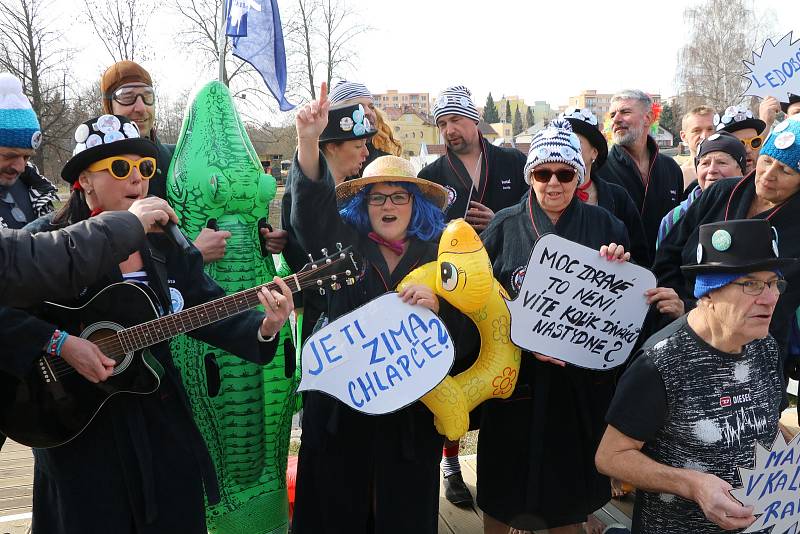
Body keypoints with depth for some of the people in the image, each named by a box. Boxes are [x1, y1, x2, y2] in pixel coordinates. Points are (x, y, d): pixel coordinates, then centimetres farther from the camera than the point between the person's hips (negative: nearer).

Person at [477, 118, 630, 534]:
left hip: (582, 377, 2)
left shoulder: (603, 225, 2)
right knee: (506, 488, 10)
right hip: (518, 375, -1)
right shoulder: (505, 226, -3)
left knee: (570, 486, 15)